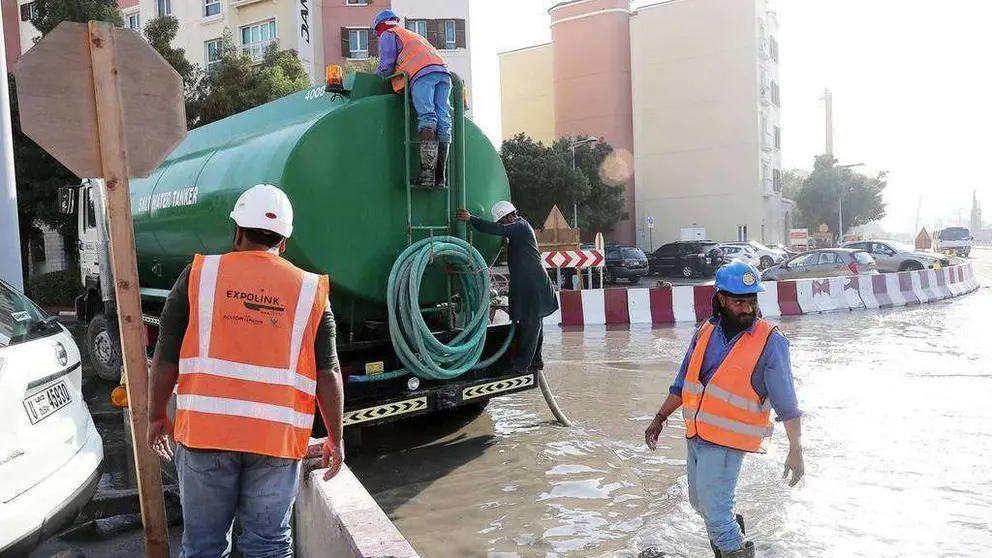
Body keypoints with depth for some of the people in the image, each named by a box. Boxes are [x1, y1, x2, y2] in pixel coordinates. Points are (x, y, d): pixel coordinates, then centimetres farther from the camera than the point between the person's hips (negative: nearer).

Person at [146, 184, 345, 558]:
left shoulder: (200, 274, 2)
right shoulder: (310, 291, 2)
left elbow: (166, 357, 3)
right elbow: (328, 375, 0)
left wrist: (156, 417, 16)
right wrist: (335, 439, 9)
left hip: (205, 431, 0)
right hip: (276, 439, 0)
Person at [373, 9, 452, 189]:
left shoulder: (388, 35, 20)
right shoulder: (414, 35, 43)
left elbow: (387, 65, 6)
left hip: (422, 73, -6)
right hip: (443, 72, 6)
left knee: (426, 118, -19)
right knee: (443, 124, -6)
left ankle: (427, 172, -32)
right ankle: (440, 177, -12)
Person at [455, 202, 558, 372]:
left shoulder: (520, 226, -13)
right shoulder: (520, 227, 19)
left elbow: (496, 229, -25)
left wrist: (470, 218, -22)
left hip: (532, 285, -10)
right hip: (528, 283, 10)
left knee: (530, 323, -7)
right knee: (534, 322, 13)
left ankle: (522, 363, -5)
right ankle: (535, 360, 21)